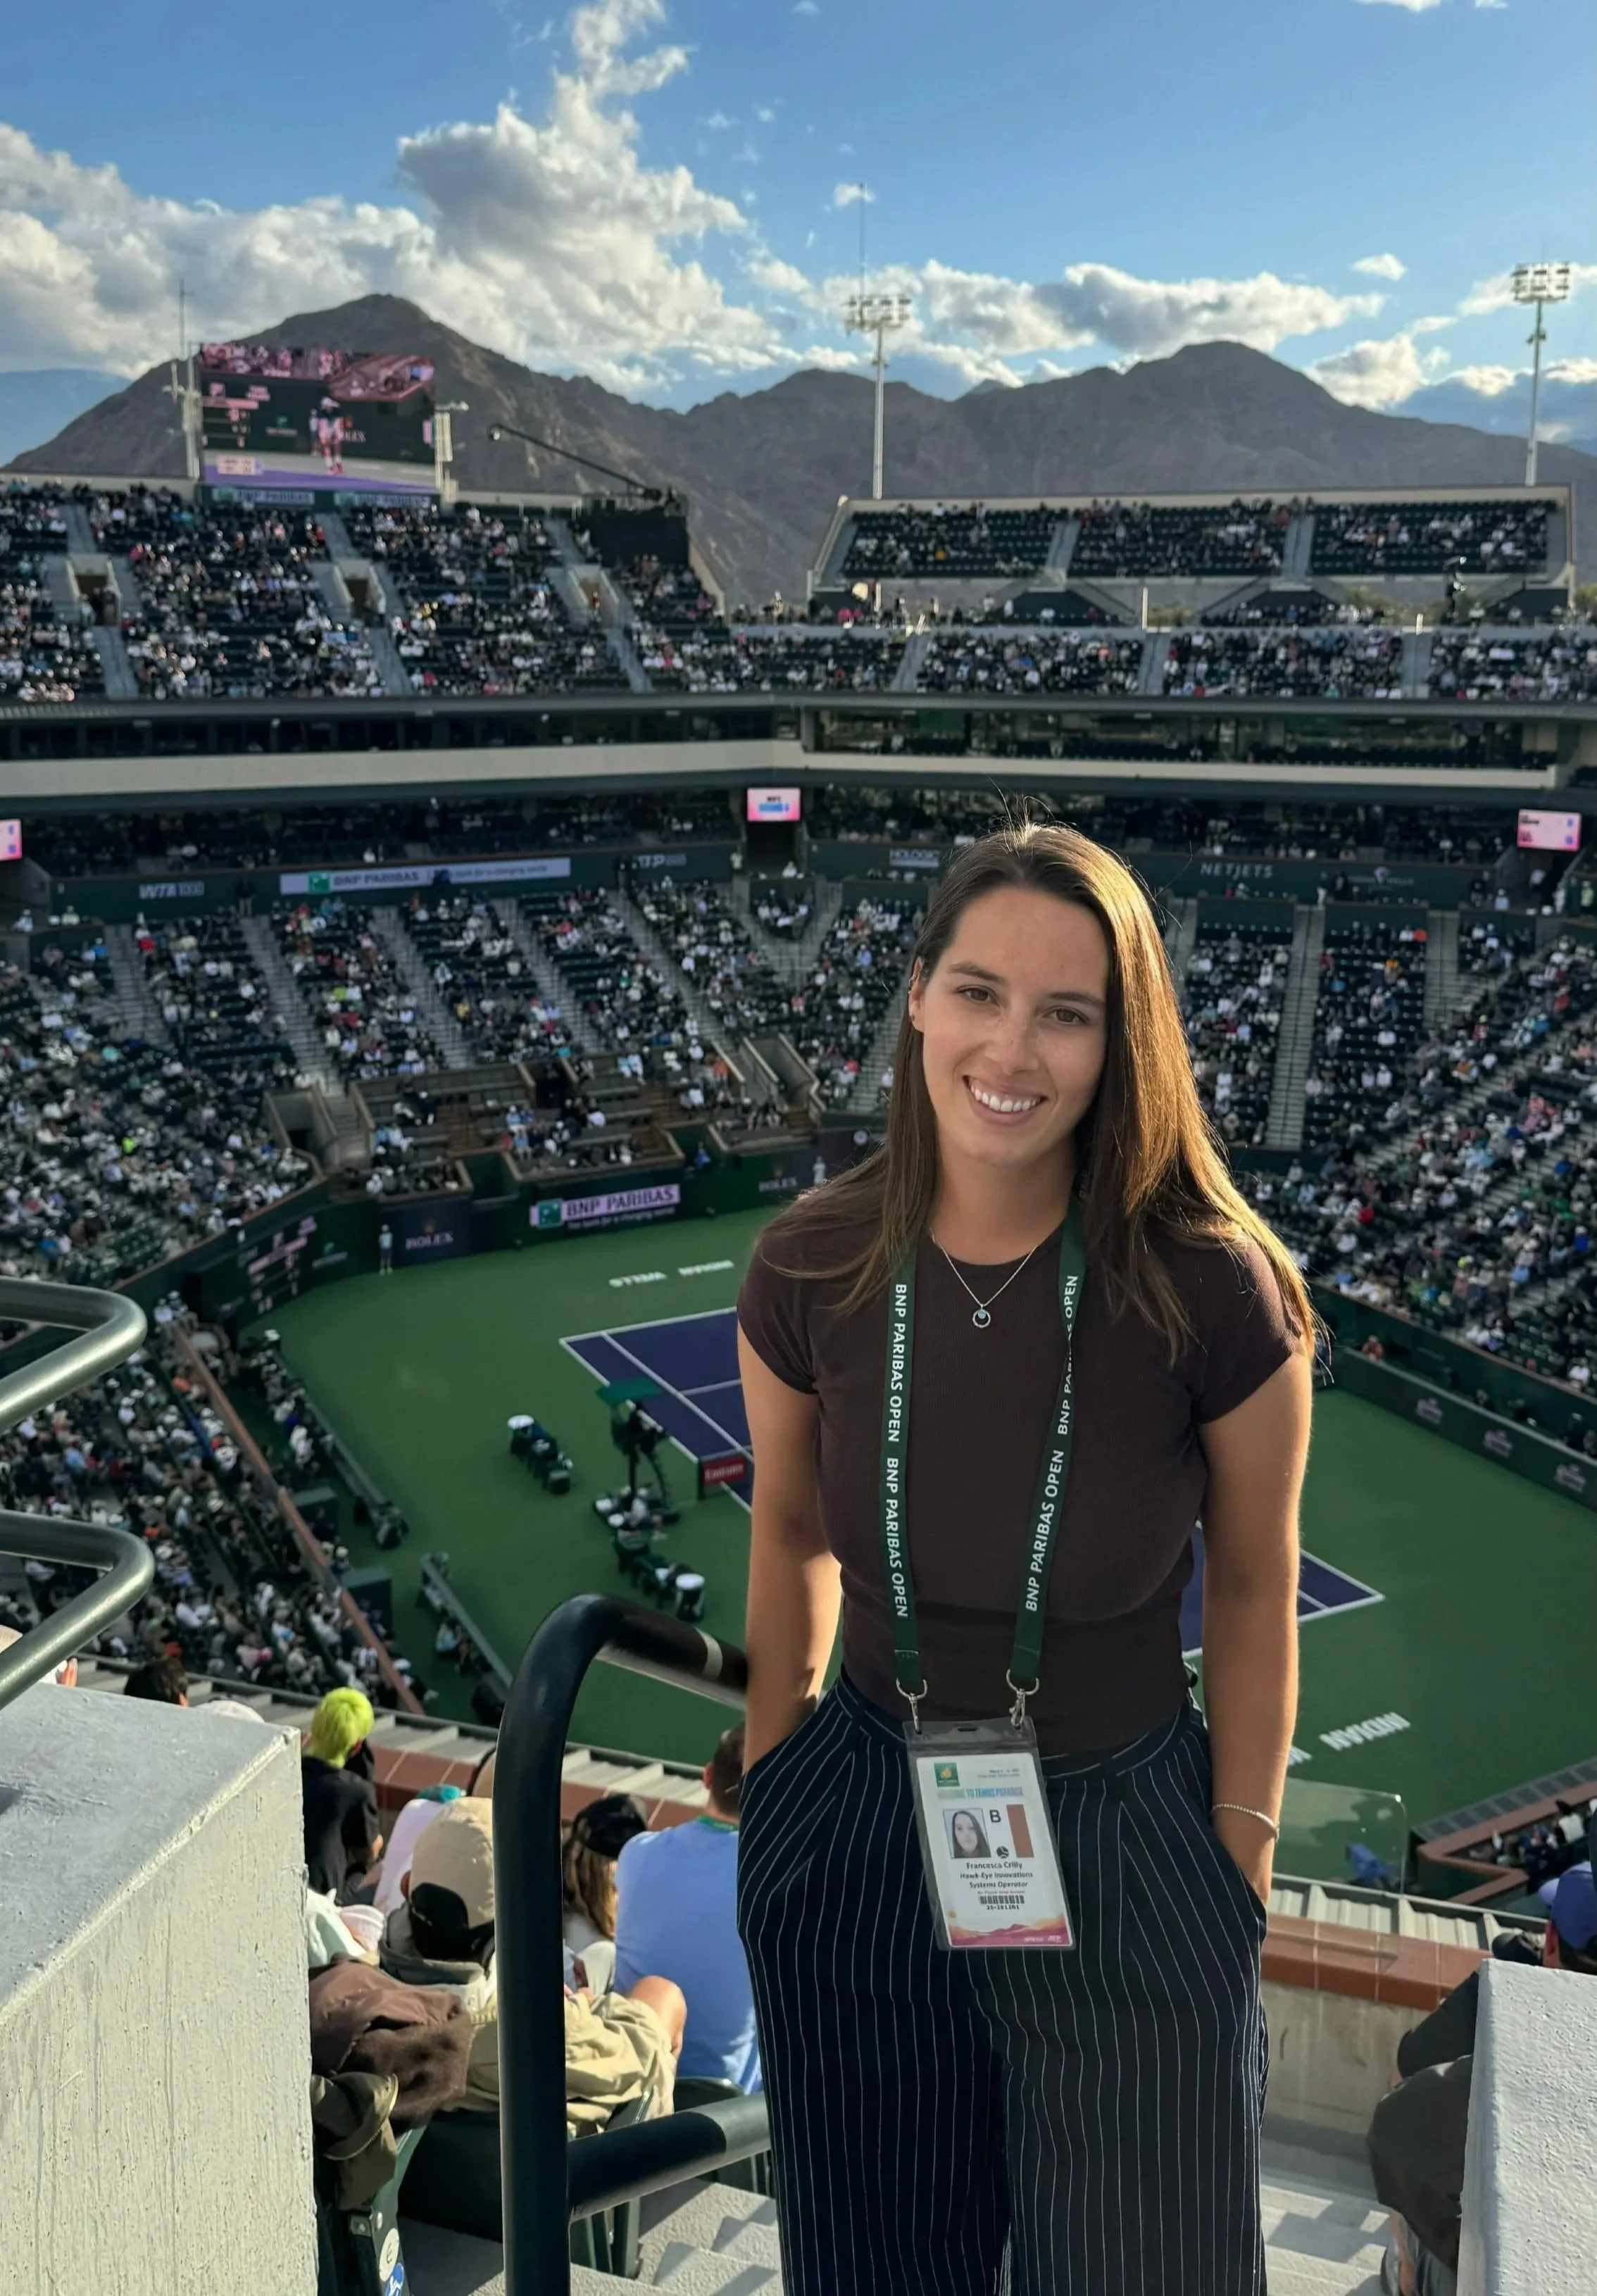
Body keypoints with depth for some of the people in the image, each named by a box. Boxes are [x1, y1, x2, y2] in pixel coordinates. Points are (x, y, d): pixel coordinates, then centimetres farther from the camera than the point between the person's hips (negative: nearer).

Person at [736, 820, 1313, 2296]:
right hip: (863, 1826, 2)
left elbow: (1253, 1587, -6)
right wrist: (769, 1791, 8)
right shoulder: (812, 1269, -15)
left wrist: (1241, 1868, 0)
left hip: (1127, 1839, -1)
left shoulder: (1212, 1286, -21)